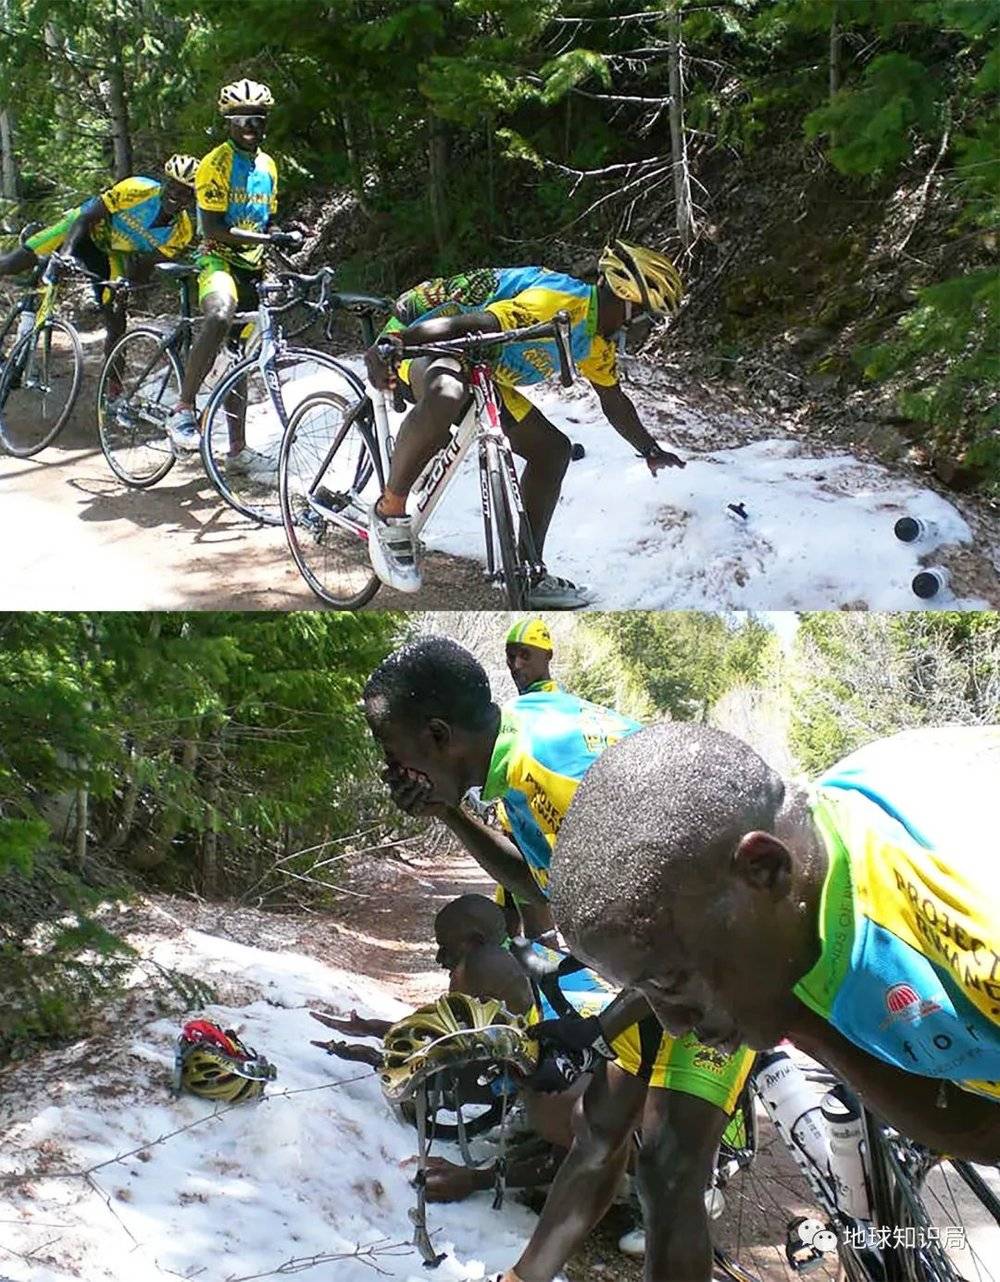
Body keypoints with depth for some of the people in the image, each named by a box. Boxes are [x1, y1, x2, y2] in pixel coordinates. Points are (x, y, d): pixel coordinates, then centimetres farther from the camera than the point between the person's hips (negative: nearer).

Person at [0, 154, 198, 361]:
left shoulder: (181, 233, -21)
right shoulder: (137, 189, -31)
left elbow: (145, 266, -14)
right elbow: (86, 218, -30)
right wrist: (66, 253, -45)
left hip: (112, 253, 2)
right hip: (79, 229, -2)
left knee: (116, 316, -9)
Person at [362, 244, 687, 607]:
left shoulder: (597, 341, 9)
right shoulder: (565, 302, -25)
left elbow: (614, 401, 26)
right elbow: (476, 324, -38)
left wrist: (651, 451, 30)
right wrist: (393, 343, -50)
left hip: (479, 375, 10)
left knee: (553, 450, 5)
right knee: (445, 396, -45)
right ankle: (389, 512, -27)